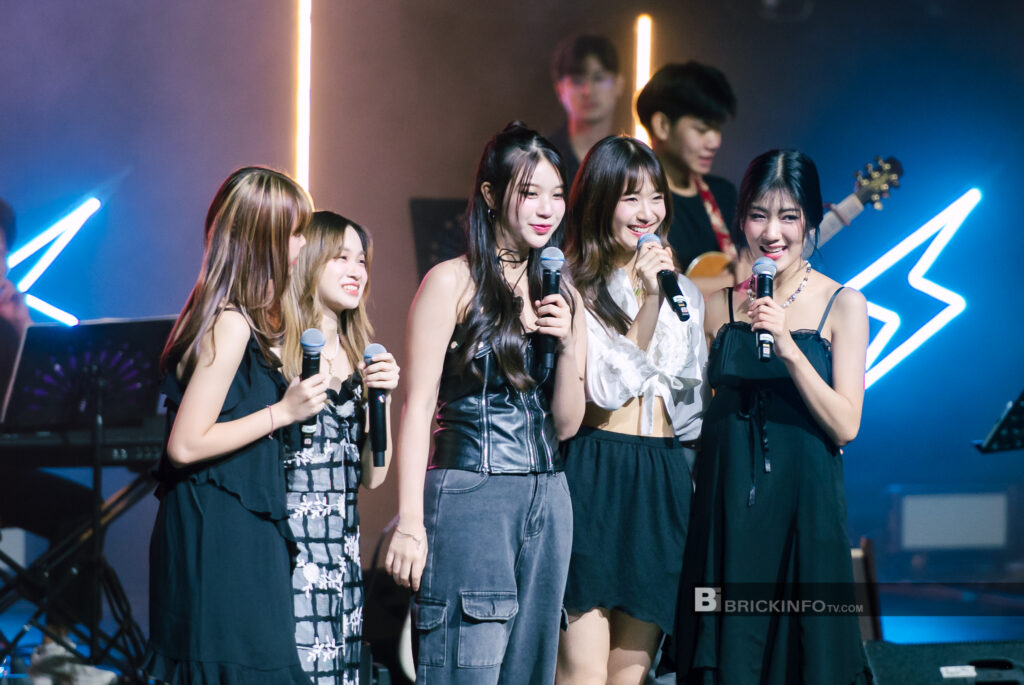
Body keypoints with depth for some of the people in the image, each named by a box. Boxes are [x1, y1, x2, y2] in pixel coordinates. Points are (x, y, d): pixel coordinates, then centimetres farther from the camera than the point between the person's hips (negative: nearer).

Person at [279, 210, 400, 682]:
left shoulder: (358, 355, 13)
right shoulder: (276, 350, -7)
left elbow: (373, 476, 11)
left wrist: (382, 396, 1)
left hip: (341, 549, 7)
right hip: (285, 548, -7)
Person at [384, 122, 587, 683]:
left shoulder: (560, 294, 14)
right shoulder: (452, 283, -4)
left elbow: (565, 425, 14)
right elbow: (417, 408, -7)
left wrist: (569, 343, -2)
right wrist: (410, 522, -14)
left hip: (546, 499, 6)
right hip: (469, 495, -6)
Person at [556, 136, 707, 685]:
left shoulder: (683, 291, 16)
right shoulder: (571, 289, -3)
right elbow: (604, 390, -12)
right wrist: (648, 300, -15)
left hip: (663, 484, 6)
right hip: (592, 476, -6)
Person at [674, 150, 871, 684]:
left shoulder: (841, 304, -3)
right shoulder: (721, 302, 6)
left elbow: (845, 426, -11)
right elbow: (691, 404, 9)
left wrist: (787, 345, -19)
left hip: (804, 504, -2)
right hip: (727, 504, 2)